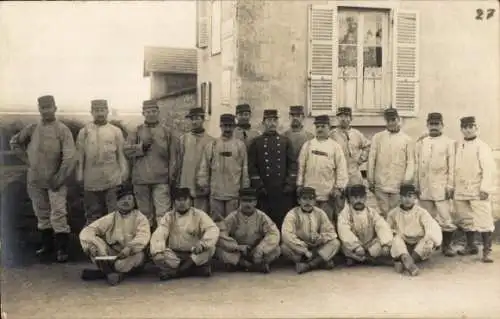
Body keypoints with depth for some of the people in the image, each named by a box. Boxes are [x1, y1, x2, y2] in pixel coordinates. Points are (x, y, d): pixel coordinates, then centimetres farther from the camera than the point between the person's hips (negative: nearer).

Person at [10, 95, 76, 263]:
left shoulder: (62, 130, -9)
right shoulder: (32, 129, 4)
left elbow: (69, 158, -14)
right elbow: (15, 142, 20)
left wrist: (59, 179, -15)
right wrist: (26, 159, 9)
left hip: (55, 181, -4)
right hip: (35, 181, 5)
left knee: (58, 215, -8)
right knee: (42, 215, 14)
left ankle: (62, 249, 0)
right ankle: (46, 246, 27)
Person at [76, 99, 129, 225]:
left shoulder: (116, 131, 4)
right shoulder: (84, 132, 5)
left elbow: (121, 153, 5)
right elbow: (80, 155, 6)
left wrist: (124, 172, 0)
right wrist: (79, 175, 3)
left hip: (113, 180, -1)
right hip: (91, 181, 1)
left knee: (114, 213, 4)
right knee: (93, 213, 10)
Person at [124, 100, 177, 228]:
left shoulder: (166, 131, 7)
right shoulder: (136, 131, 9)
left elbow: (172, 156, 6)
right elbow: (127, 150, 1)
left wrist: (171, 176, 1)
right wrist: (142, 146, -12)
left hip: (161, 179, -1)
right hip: (141, 178, 1)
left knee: (163, 213, -6)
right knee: (145, 212, 11)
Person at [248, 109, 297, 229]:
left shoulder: (285, 141, 10)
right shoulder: (256, 142, 5)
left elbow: (293, 163, 6)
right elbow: (252, 166, 0)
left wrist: (290, 184, -4)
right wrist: (258, 186, -7)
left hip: (283, 190, 1)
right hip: (264, 190, -1)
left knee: (284, 221, 3)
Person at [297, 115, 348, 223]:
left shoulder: (335, 146, 2)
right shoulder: (308, 145, 7)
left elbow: (341, 168, 0)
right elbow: (301, 165, 7)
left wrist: (339, 187, -5)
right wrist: (299, 185, 4)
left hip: (328, 193, -1)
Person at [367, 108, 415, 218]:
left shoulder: (407, 139, 3)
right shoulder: (377, 137, 5)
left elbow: (410, 162, 1)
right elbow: (371, 159, 5)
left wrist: (406, 181, -7)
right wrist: (370, 181, 4)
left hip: (399, 186, 0)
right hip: (380, 185, 0)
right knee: (383, 214, 1)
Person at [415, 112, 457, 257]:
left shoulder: (449, 142, 3)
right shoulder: (420, 143, 12)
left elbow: (452, 166, -2)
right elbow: (416, 165, 12)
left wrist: (450, 185, -8)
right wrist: (416, 185, 6)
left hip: (441, 187, -3)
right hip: (424, 188, 3)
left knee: (446, 218, -4)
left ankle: (447, 245, 9)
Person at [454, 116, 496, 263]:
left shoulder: (482, 146, -5)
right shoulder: (458, 146, 13)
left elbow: (489, 169, -12)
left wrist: (485, 188, -18)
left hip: (478, 191, -6)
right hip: (461, 190, 6)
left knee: (483, 221, -7)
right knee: (465, 220, 13)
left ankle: (487, 251, 1)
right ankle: (470, 246, 28)